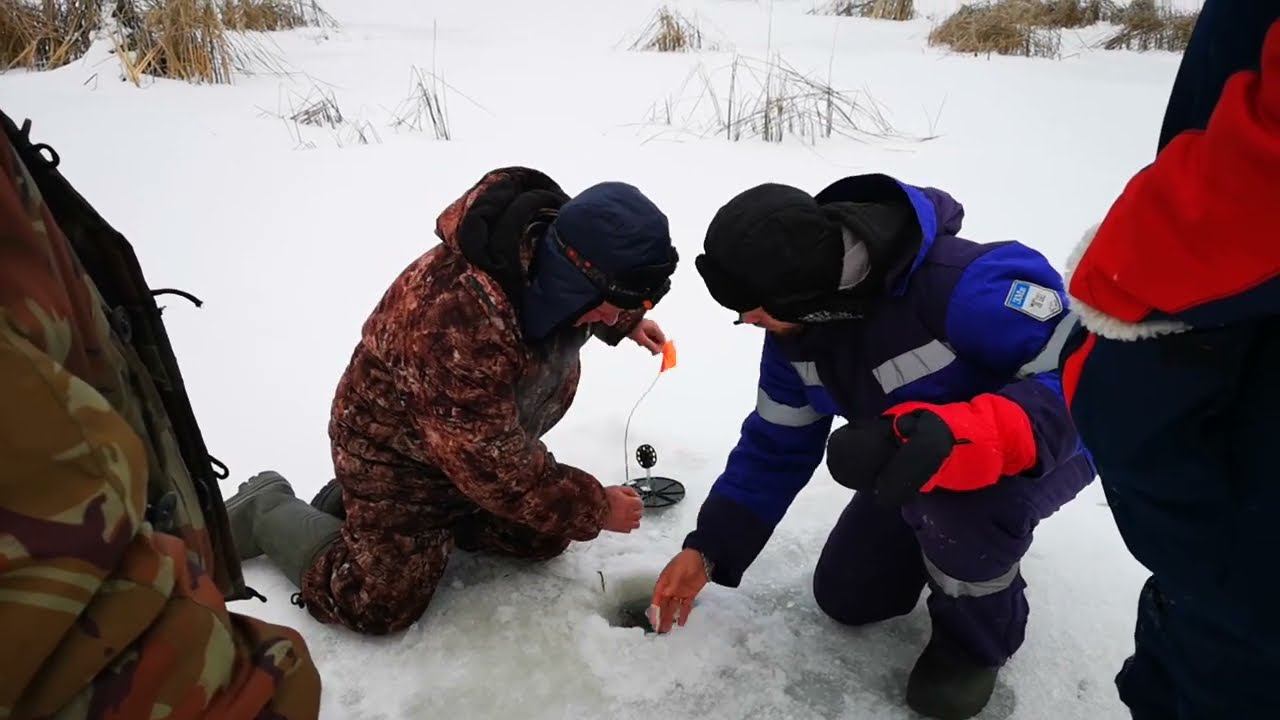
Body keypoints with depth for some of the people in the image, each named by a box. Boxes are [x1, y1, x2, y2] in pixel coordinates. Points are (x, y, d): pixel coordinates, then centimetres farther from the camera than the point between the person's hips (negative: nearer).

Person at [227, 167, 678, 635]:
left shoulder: (555, 238, -19)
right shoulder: (461, 328, -44)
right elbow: (500, 471, -34)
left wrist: (626, 322, 10)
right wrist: (597, 508, -24)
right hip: (397, 452, -7)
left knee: (545, 538, 10)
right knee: (380, 604, -2)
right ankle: (268, 512, 19)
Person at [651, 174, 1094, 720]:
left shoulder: (967, 285, -39)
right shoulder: (797, 325, -15)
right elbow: (775, 445, -5)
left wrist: (961, 436, -53)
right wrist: (707, 548, -10)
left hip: (1044, 449, -5)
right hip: (919, 461, 6)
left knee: (961, 496, -38)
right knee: (845, 597, 4)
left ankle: (977, 635, -6)